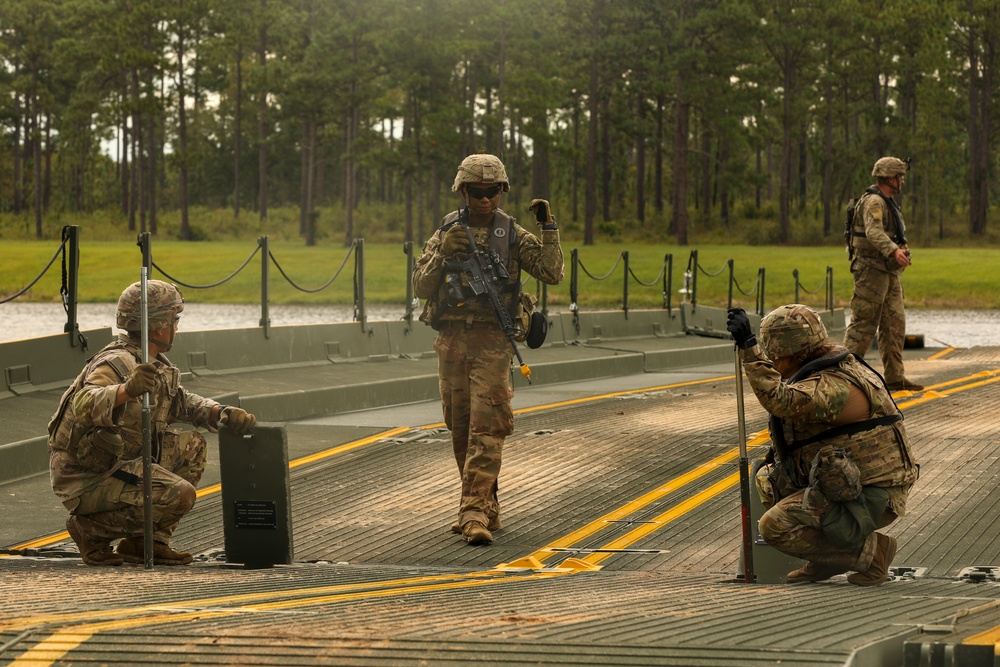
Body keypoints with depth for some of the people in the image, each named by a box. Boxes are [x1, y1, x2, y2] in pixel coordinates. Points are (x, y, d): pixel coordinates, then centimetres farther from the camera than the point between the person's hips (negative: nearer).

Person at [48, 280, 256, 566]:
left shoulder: (158, 365, 10)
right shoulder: (117, 364, -21)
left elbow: (180, 402, 24)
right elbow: (84, 406, -39)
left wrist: (222, 412, 6)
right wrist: (127, 390, -58)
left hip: (117, 463, 10)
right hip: (86, 479, -10)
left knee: (192, 446, 12)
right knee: (179, 495, -23)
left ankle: (150, 541, 8)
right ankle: (91, 529, -7)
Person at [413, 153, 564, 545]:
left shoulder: (513, 235, 5)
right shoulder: (446, 233, 10)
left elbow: (552, 273, -4)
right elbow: (421, 287, 4)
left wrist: (548, 228, -12)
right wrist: (443, 254, -11)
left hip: (492, 340, -3)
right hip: (451, 339, 3)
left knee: (486, 426, -12)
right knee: (460, 428, 8)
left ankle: (475, 511, -17)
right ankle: (485, 505, 20)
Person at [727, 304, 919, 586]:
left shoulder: (835, 386, -24)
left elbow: (781, 400, -41)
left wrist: (748, 346, -41)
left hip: (868, 502, -10)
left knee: (775, 528, -17)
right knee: (768, 478, 15)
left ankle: (871, 551, -6)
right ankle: (827, 558, 13)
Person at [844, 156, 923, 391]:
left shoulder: (886, 202, 19)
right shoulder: (873, 201, -15)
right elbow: (874, 232, -31)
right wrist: (894, 251, -45)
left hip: (888, 273, 10)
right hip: (871, 270, -10)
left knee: (894, 324, 8)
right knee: (864, 324, -9)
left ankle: (894, 377, 10)